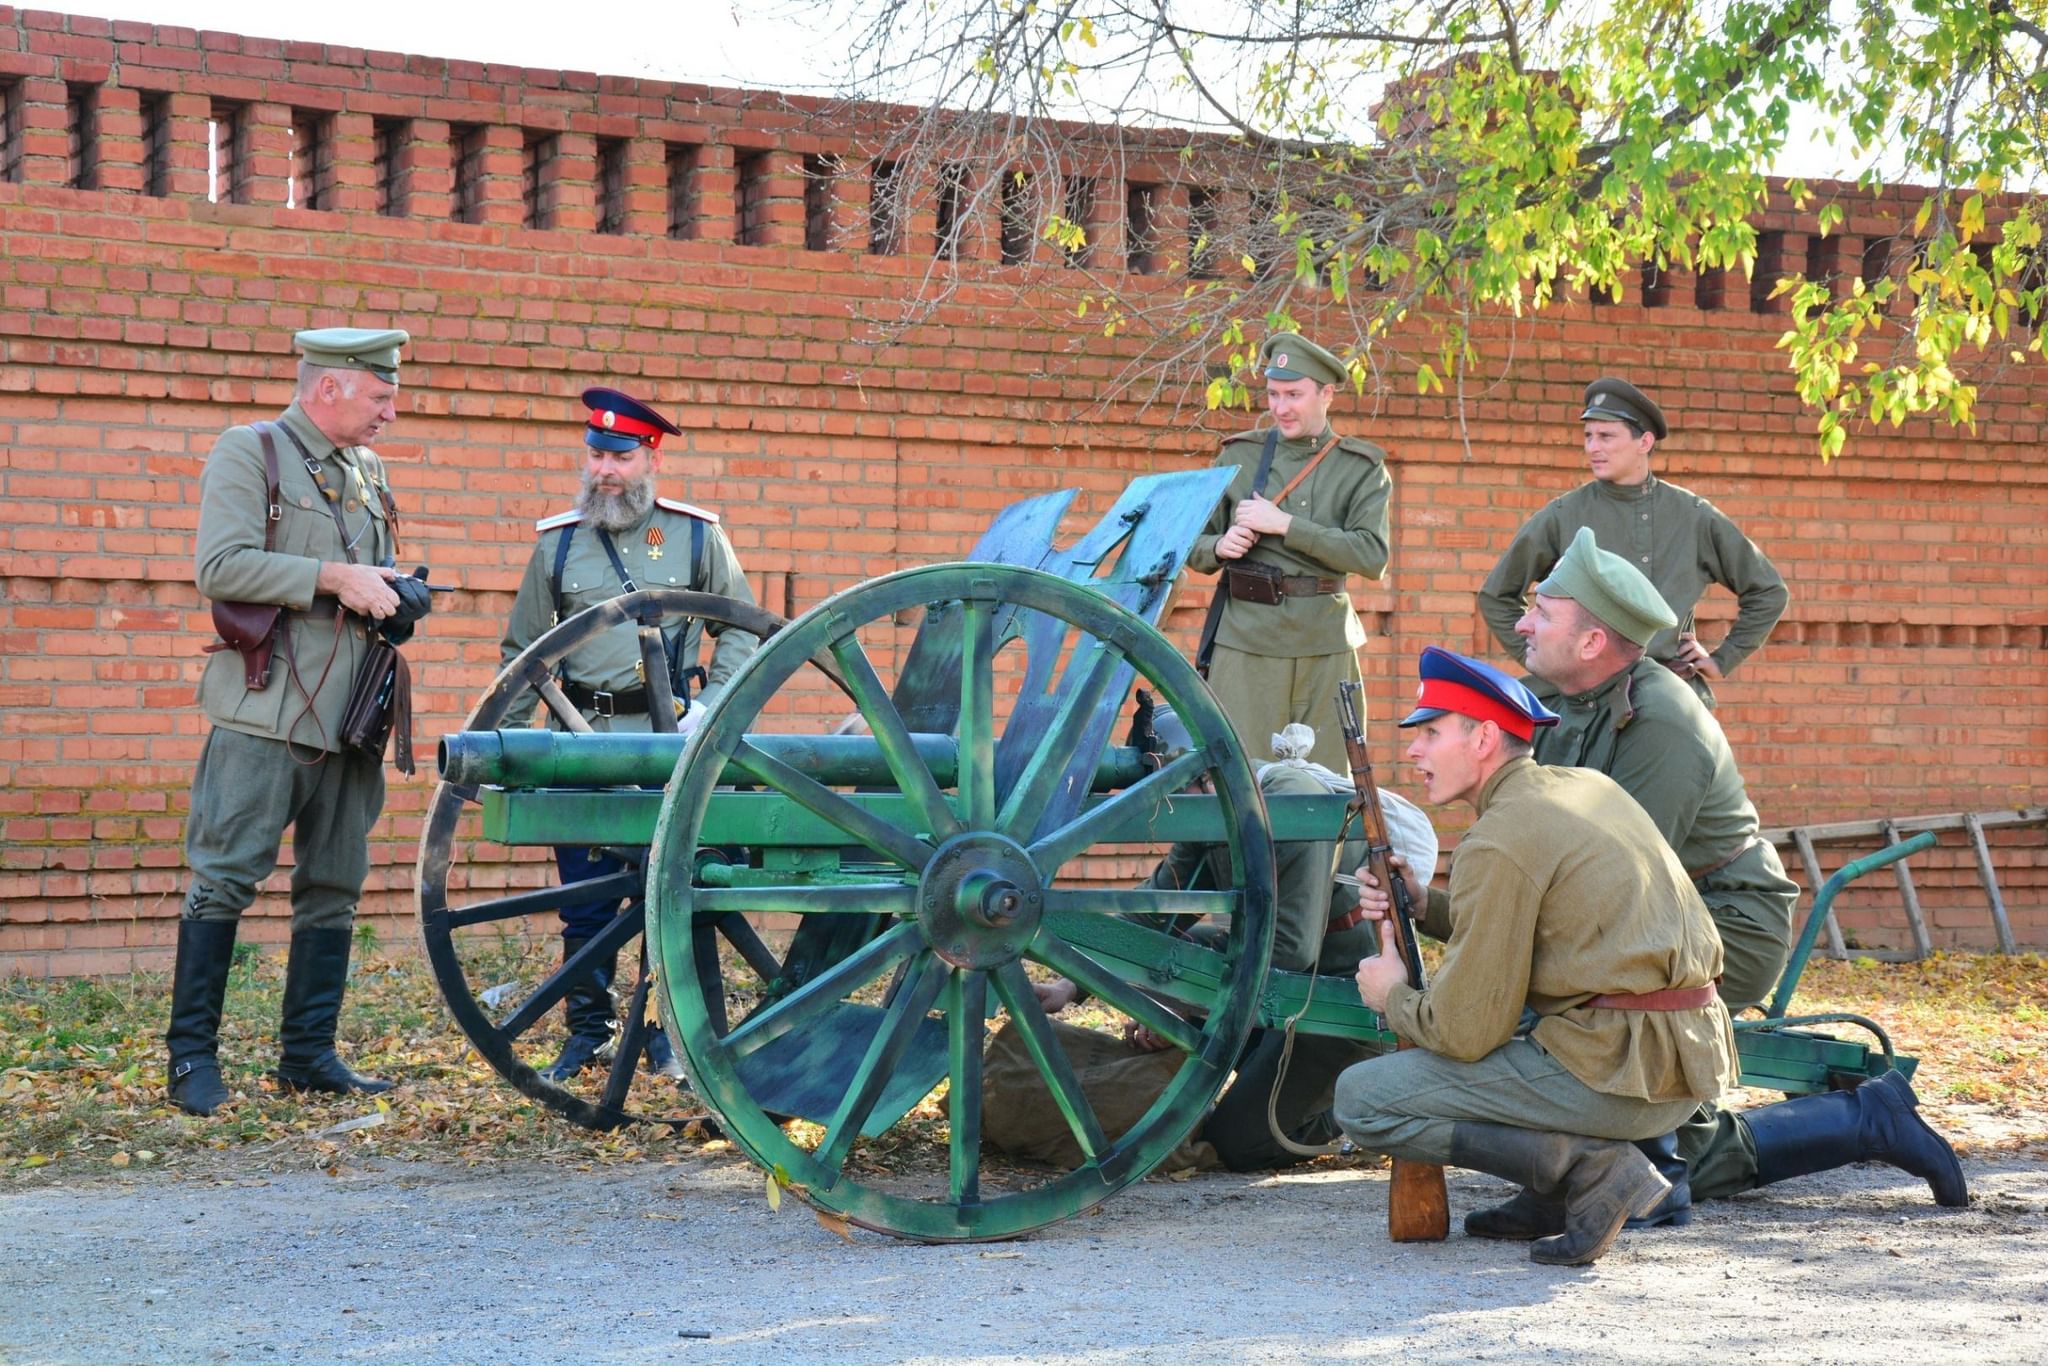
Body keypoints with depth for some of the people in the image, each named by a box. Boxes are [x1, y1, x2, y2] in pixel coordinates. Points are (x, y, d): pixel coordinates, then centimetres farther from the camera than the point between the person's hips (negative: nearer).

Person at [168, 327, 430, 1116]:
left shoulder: (368, 473, 17)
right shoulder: (248, 453, -3)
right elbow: (219, 567, -15)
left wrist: (396, 596, 4)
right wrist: (335, 578, -19)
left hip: (349, 718, 7)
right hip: (265, 714, -7)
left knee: (334, 889, 8)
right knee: (223, 881, -6)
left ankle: (309, 1054, 16)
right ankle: (192, 1059, 1)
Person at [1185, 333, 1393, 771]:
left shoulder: (1362, 468, 6)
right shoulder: (1238, 456, 10)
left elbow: (1372, 557, -8)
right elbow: (1193, 547, 15)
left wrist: (1283, 524, -12)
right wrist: (1220, 546, -8)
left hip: (1325, 641, 0)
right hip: (1245, 636, 0)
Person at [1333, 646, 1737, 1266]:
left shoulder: (1499, 841, -12)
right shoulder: (1588, 785, 14)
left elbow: (1465, 1032, -12)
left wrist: (1394, 997, 9)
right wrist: (1420, 903, 16)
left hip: (1617, 1071, -9)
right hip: (1691, 1063, 9)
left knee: (1361, 1098, -3)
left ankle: (1586, 1166, -10)